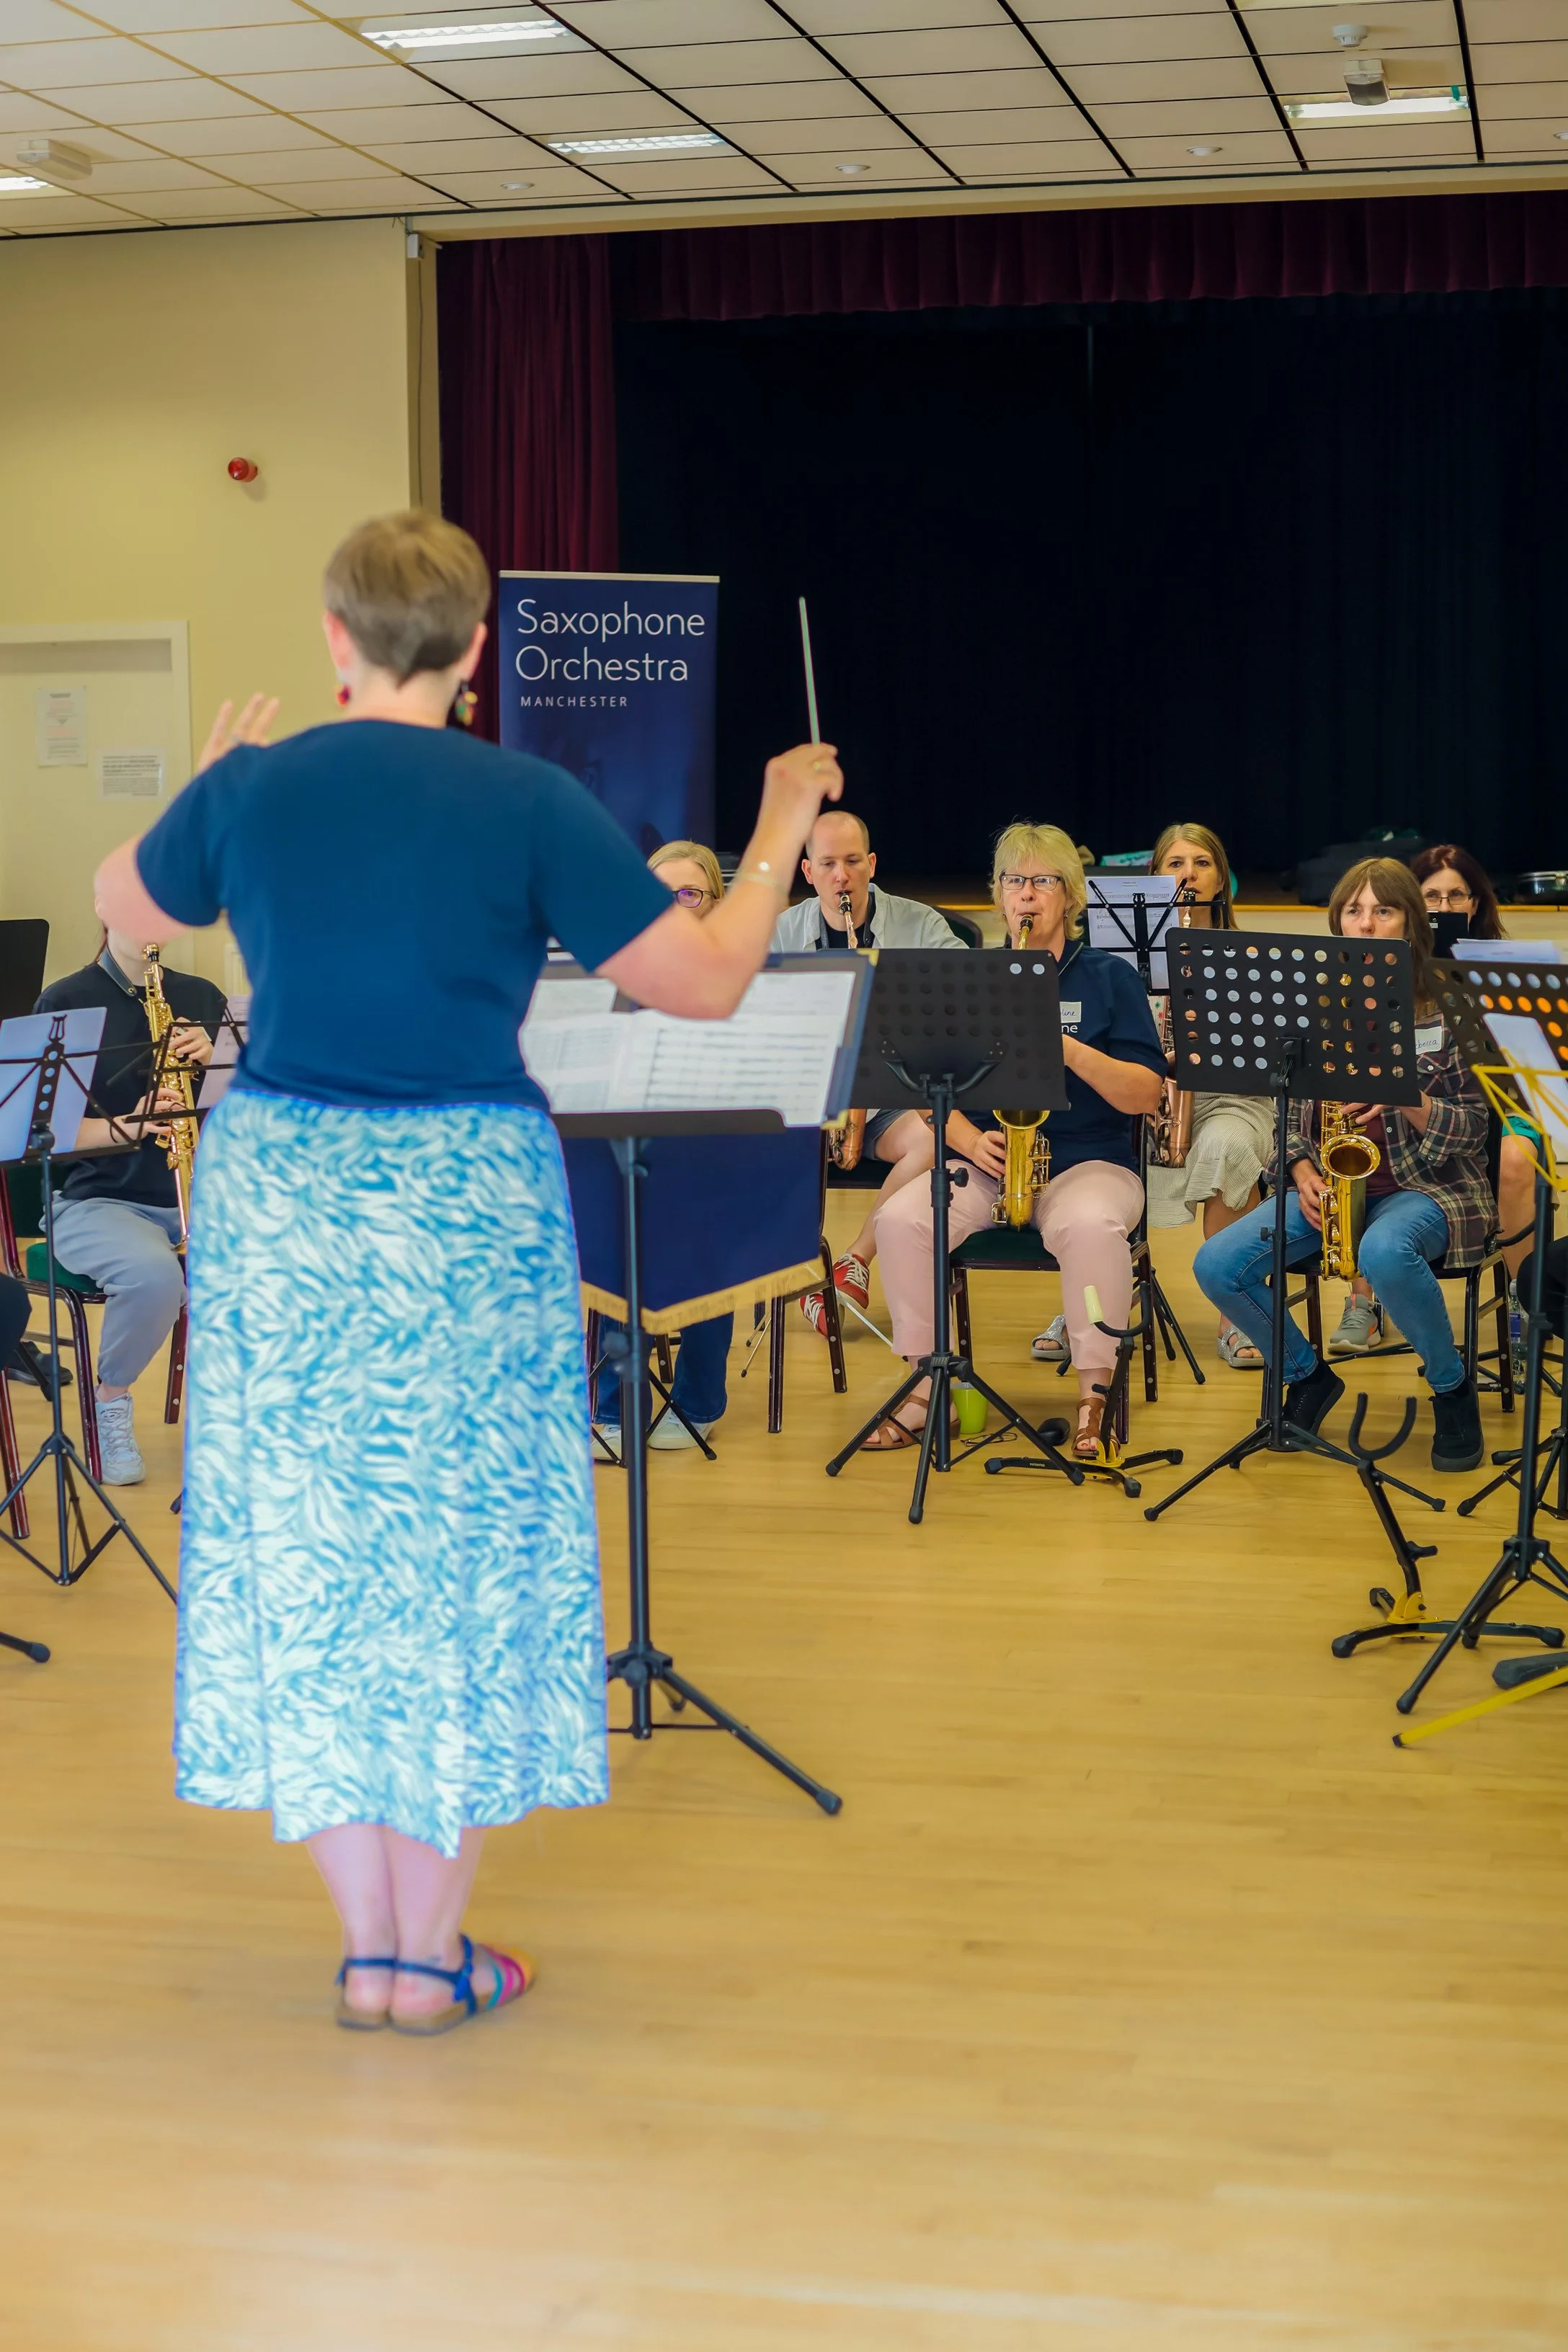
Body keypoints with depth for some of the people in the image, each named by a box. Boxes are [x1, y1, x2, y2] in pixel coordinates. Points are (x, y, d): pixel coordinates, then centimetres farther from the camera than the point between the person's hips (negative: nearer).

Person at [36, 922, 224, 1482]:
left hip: (197, 1199, 4)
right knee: (155, 1272, -37)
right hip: (98, 1200, -3)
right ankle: (112, 1402, -6)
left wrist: (213, 1060, -9)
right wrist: (127, 1126, -21)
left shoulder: (202, 998, 13)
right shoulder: (64, 1003, 0)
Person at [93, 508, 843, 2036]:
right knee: (462, 1556, 9)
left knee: (308, 1553, 12)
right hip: (462, 1209, -3)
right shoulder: (529, 806, -9)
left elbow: (123, 911, 18)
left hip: (277, 1196, 3)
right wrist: (781, 830, 9)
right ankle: (435, 1957, 16)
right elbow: (708, 982, -6)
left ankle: (369, 1947, 19)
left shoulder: (255, 788, 0)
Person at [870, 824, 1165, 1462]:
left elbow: (1146, 1094, -3)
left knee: (1090, 1225, -37)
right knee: (901, 1217, -25)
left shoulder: (1110, 978, 6)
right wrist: (971, 1141, -12)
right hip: (986, 1163, 3)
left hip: (1088, 1163, -3)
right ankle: (926, 1390, -14)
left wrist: (1072, 1052, -18)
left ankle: (1093, 1400, -24)